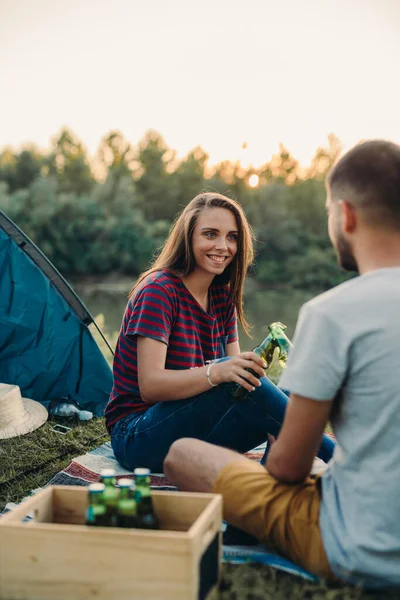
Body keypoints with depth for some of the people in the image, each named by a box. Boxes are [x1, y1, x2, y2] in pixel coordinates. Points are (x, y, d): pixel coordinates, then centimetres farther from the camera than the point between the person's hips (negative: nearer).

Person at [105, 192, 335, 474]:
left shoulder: (223, 297, 7)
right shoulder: (158, 290, -15)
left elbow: (234, 370, 0)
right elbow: (150, 384, -24)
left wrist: (252, 367, -24)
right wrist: (216, 372, -39)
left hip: (194, 431, 7)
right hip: (136, 437, -7)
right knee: (236, 385, -30)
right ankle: (334, 455, -20)